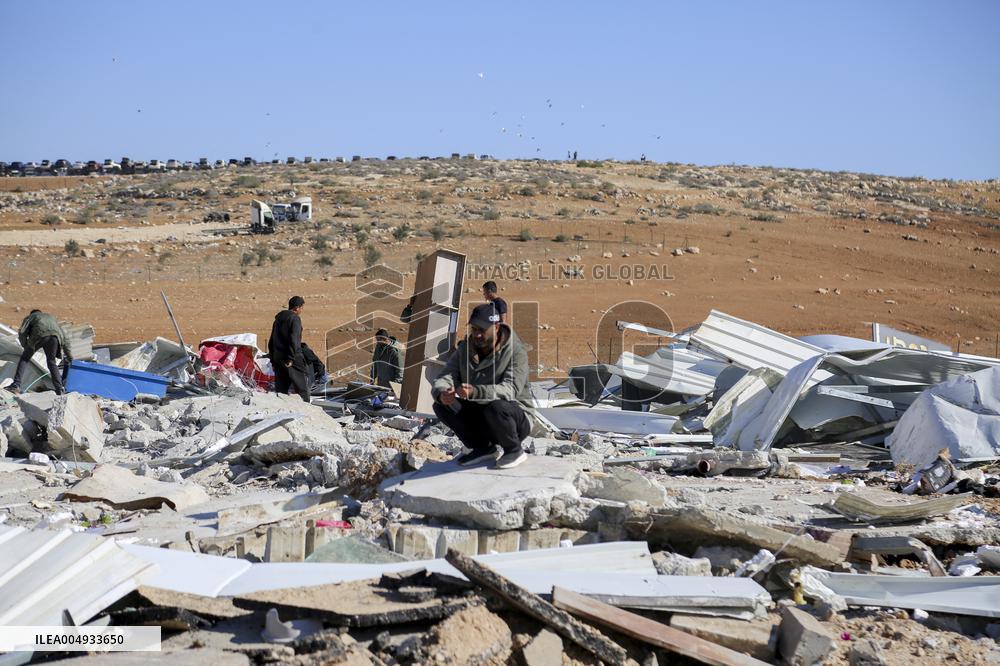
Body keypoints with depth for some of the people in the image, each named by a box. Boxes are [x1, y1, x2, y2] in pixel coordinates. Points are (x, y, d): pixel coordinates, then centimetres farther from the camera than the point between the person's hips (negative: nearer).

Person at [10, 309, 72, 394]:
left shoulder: (30, 317, 33)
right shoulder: (51, 317, 43)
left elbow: (22, 333, 16)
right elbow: (63, 336, 38)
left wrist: (25, 347, 30)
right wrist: (69, 355, 39)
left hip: (39, 336, -3)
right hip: (54, 336, 3)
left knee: (24, 358, 16)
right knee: (51, 362, 18)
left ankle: (16, 386, 7)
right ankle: (60, 389, 6)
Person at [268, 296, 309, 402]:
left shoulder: (278, 319, 16)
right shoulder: (294, 319, -9)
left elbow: (271, 342, 19)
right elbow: (294, 340, -20)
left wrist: (273, 360, 21)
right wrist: (290, 359, -18)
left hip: (278, 358, 7)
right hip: (294, 360, -7)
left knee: (280, 388, 10)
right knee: (302, 389, -3)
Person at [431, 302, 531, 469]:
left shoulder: (516, 352, -15)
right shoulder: (464, 349, 1)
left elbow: (510, 389, -31)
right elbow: (443, 378, -9)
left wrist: (475, 391, -48)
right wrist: (441, 393, -35)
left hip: (515, 419, -5)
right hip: (478, 415, 6)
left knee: (496, 407, -38)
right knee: (442, 406, -15)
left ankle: (514, 450, -9)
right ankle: (483, 448, 1)